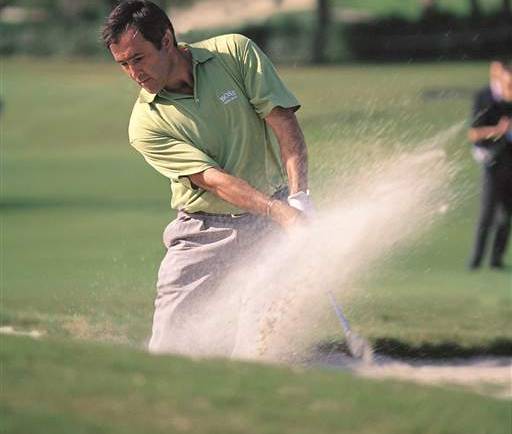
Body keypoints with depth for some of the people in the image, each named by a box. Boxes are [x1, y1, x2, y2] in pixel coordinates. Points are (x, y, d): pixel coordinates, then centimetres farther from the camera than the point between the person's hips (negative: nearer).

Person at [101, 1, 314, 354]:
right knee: (170, 334, -9)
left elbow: (284, 122, -8)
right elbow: (212, 178, -18)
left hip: (272, 211, 0)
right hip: (204, 229, 0)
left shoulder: (236, 53, -6)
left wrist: (298, 197, -22)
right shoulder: (146, 124, -9)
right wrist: (279, 211, -30)